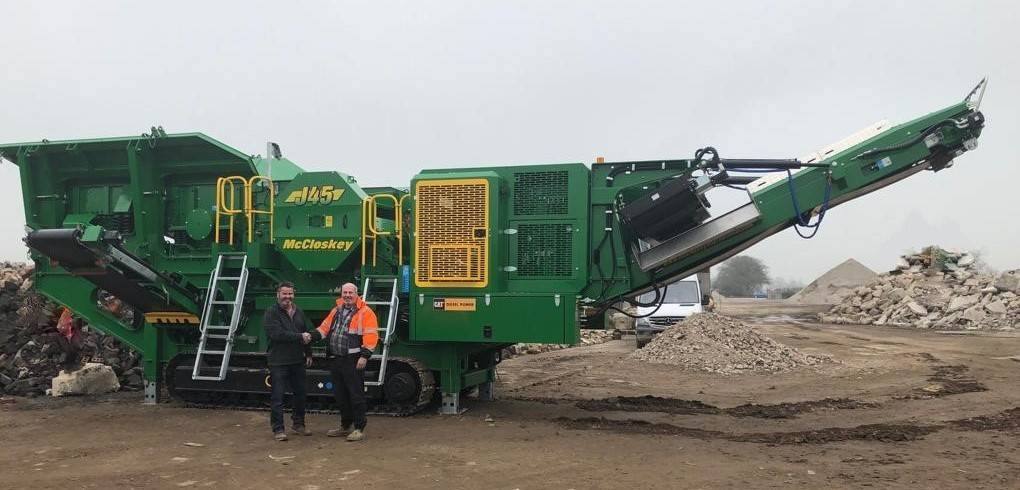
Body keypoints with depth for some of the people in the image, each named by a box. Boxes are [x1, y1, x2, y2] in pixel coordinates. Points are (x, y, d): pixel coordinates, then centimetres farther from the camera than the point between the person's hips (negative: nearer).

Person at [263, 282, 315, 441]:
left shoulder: (299, 313, 13)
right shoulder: (271, 313, -7)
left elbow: (307, 334, 20)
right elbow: (276, 334, -20)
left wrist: (309, 354, 17)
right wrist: (299, 337, -19)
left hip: (298, 361, 6)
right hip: (278, 362, -6)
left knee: (300, 394, 14)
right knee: (278, 397, -2)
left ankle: (298, 424, 28)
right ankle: (278, 429, 5)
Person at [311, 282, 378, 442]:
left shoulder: (365, 312, -7)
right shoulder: (336, 311, 17)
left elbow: (371, 336, -13)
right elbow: (325, 328, 18)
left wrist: (364, 356, -20)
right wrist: (312, 336, 0)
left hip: (353, 361, -7)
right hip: (335, 360, 7)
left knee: (355, 395, -4)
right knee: (340, 395, 15)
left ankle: (359, 428, 4)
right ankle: (345, 426, 27)